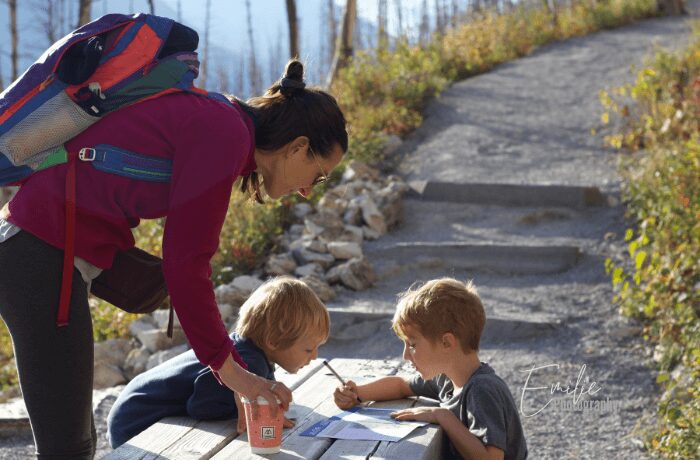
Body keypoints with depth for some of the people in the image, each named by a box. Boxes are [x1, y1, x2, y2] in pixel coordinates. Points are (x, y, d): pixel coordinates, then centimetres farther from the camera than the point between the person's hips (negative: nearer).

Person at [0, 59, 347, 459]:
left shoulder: (218, 126, 15)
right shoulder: (226, 136, -13)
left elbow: (187, 256, 19)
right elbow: (186, 265, -14)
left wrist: (230, 363, 20)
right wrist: (228, 367, -4)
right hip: (43, 253, -10)